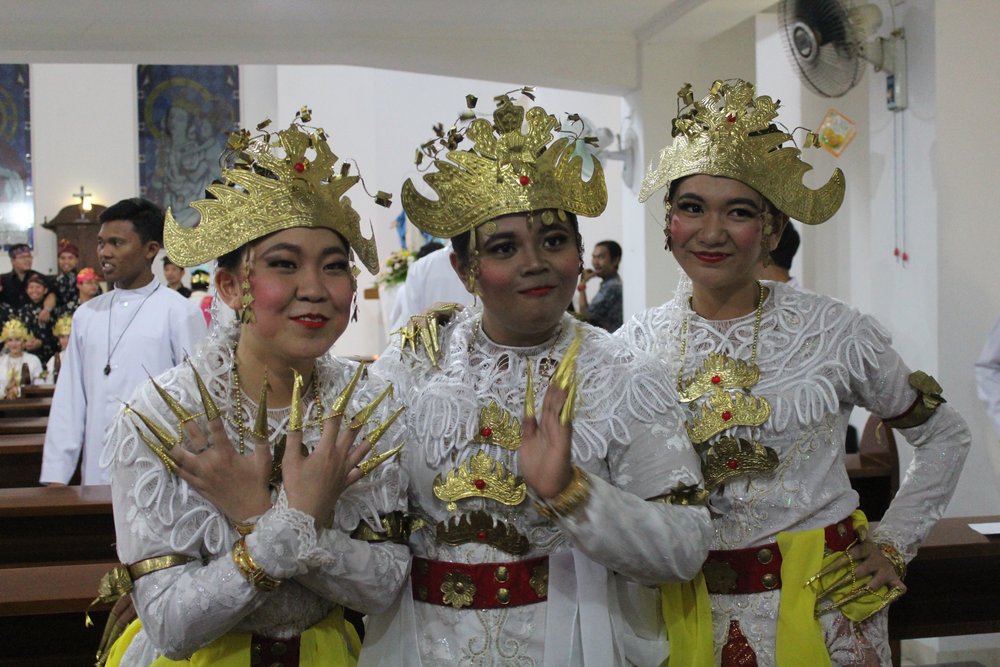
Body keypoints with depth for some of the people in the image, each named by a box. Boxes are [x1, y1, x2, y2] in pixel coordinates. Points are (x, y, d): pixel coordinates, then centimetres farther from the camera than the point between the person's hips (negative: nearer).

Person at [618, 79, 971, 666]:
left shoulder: (835, 332, -8)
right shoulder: (635, 346, -4)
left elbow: (945, 436, 4)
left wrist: (893, 545, 1)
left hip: (821, 607, -1)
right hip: (686, 612, 1)